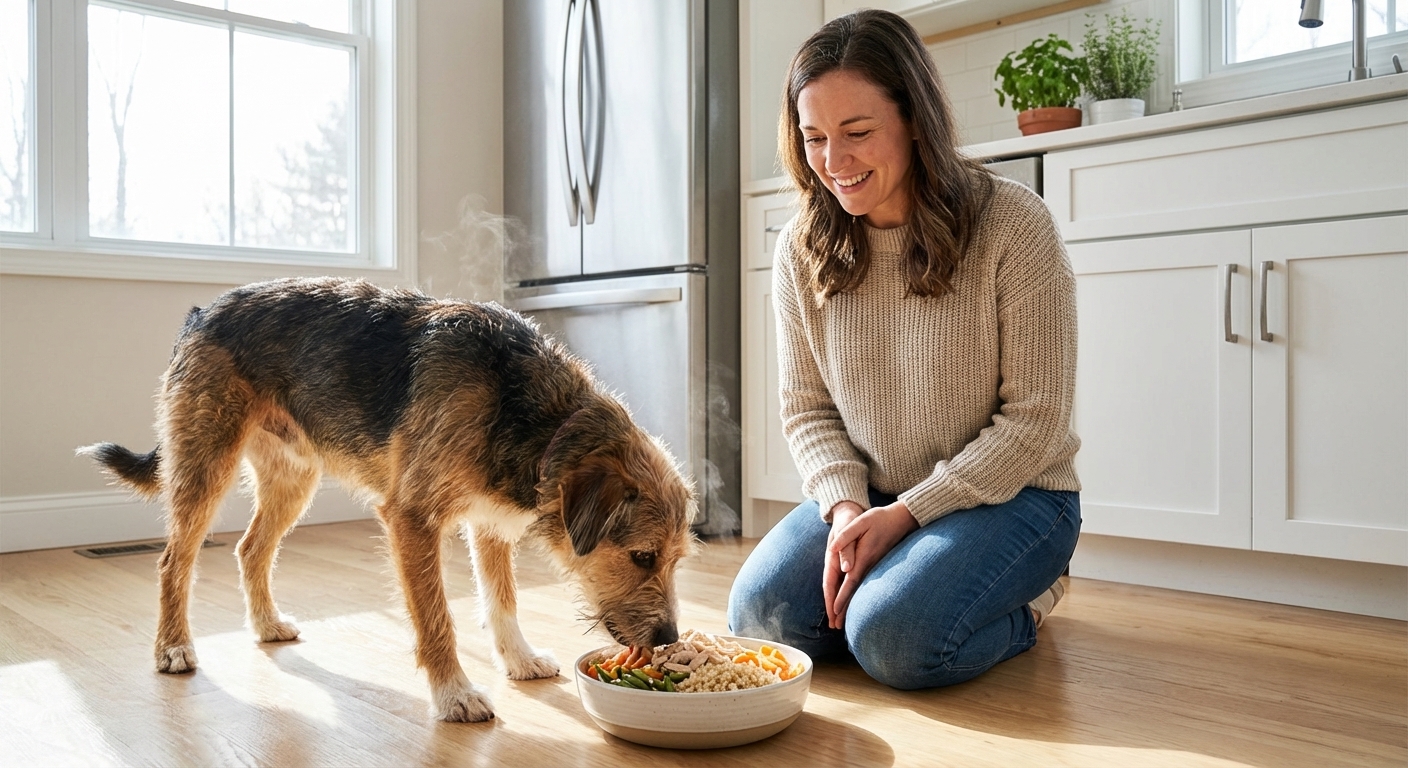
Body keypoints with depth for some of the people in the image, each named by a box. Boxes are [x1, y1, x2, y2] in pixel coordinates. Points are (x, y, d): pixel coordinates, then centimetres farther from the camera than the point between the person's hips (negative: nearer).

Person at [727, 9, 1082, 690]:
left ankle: (1023, 602, 5)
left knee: (893, 637, -27)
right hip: (865, 498, 4)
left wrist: (905, 513, -19)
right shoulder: (801, 250, -2)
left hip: (1008, 495, -4)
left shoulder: (1012, 226, -15)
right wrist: (845, 505, -16)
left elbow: (1035, 417, -14)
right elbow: (805, 406, 3)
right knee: (759, 614, -17)